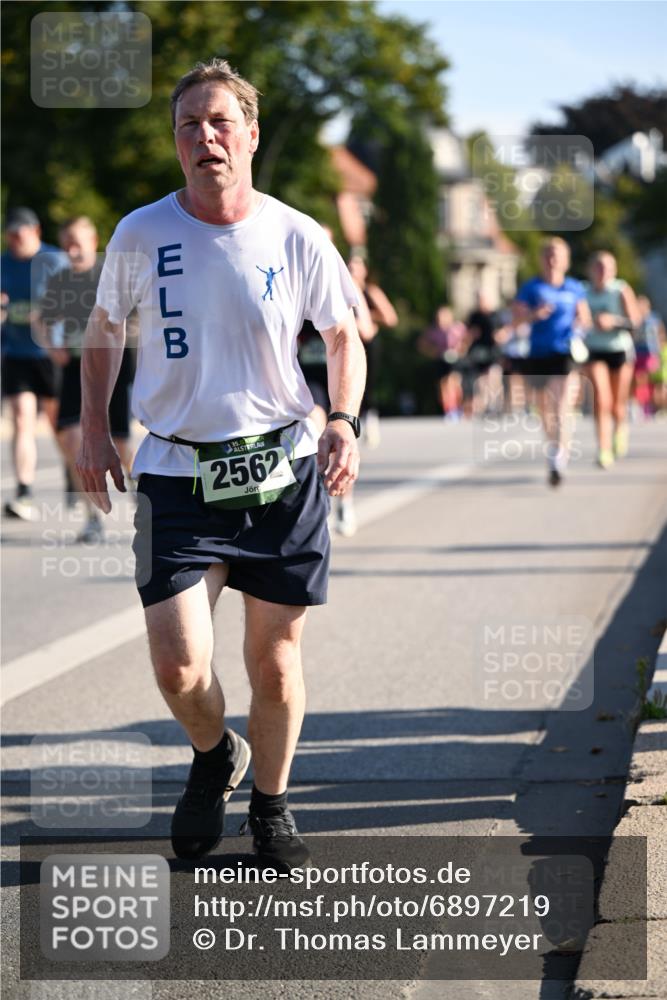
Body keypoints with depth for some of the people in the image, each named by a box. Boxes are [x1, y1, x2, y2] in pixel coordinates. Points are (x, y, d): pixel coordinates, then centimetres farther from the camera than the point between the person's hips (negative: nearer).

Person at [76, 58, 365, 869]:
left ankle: (270, 805, 30)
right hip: (176, 474, 0)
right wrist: (94, 430, 7)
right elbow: (102, 331, 15)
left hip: (282, 470, 0)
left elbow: (343, 339, 10)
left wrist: (343, 420, -6)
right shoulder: (140, 235, -2)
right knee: (178, 666, -9)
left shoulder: (298, 238, -3)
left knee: (274, 658, 7)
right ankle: (213, 757, 25)